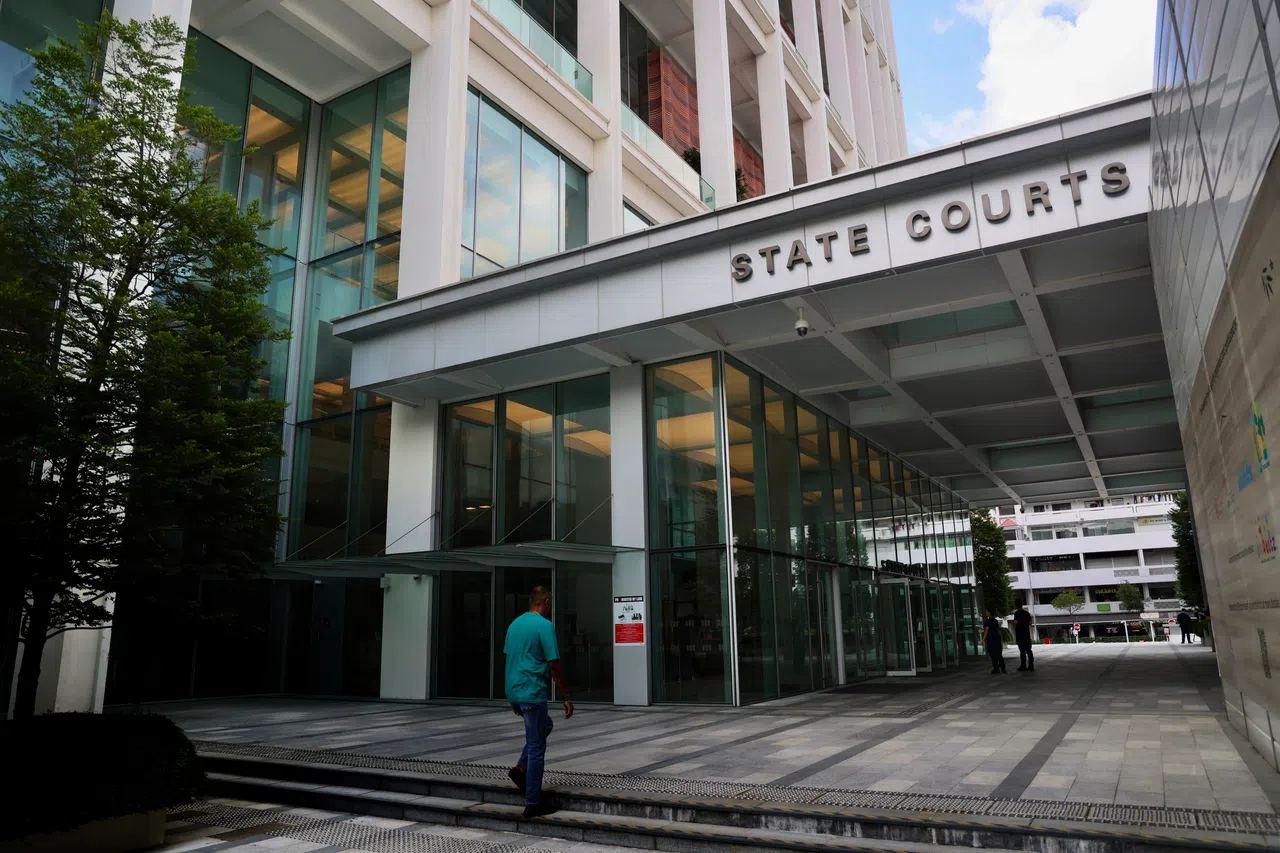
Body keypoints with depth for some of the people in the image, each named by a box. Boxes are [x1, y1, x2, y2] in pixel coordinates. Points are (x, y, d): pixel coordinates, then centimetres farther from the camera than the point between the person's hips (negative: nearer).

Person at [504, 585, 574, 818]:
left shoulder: (514, 624, 10)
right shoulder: (545, 625, -14)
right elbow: (554, 665, -16)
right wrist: (567, 698, -8)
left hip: (513, 693, 8)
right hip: (533, 693, -8)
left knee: (545, 726, 27)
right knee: (536, 747, 1)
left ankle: (521, 768, 15)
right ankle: (533, 803, 7)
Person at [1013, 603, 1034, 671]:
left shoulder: (1017, 613, -10)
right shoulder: (1027, 613, 8)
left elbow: (1015, 622, -18)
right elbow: (1030, 623, 13)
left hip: (1020, 634, -5)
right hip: (1027, 633, 5)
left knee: (1022, 650, -3)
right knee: (1028, 650, 8)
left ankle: (1023, 666, -2)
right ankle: (1031, 666, 7)